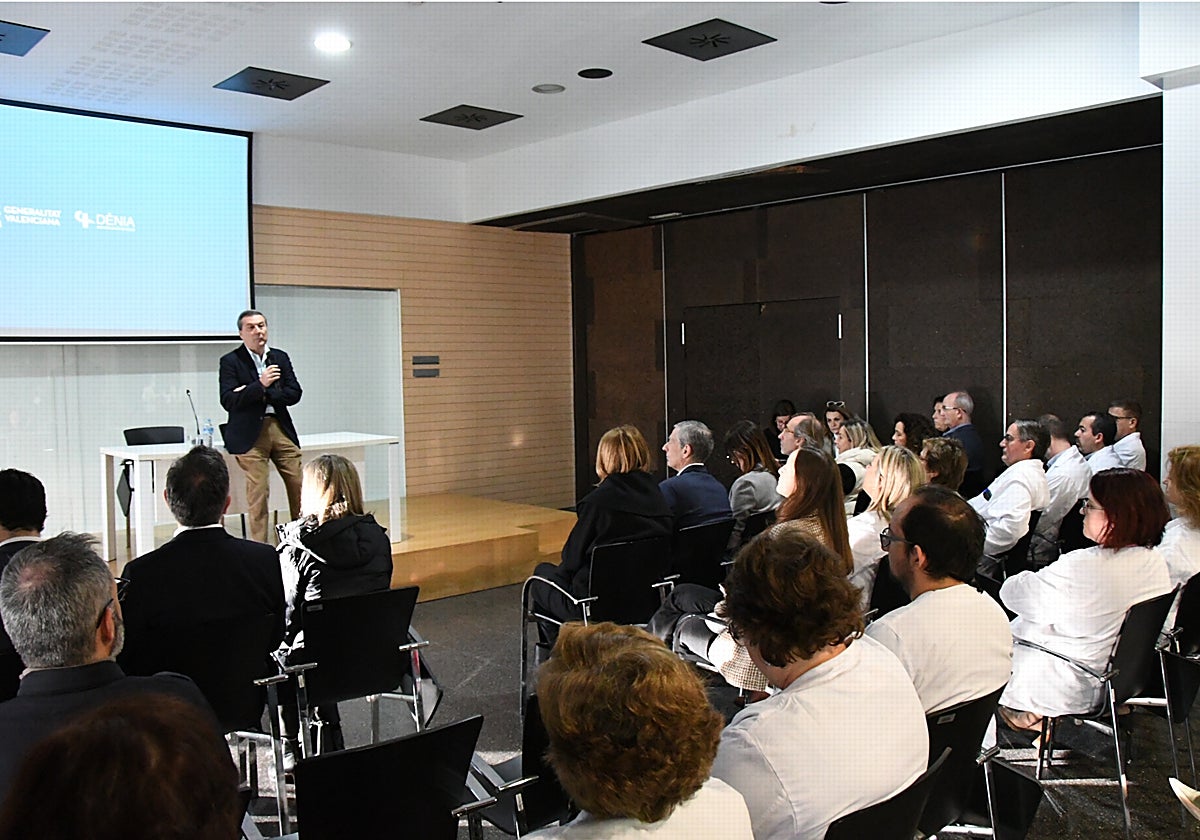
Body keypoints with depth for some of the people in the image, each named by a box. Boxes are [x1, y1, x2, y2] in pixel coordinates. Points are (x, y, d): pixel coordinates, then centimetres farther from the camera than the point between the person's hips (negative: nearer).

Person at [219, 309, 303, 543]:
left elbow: (294, 393, 6)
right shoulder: (231, 361, 1)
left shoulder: (280, 357, 13)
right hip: (251, 434, -4)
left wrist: (263, 395, -9)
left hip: (281, 429, 4)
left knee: (299, 485, 2)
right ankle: (259, 545, 4)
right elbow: (228, 401, -10)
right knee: (258, 491, -6)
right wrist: (260, 385, -21)